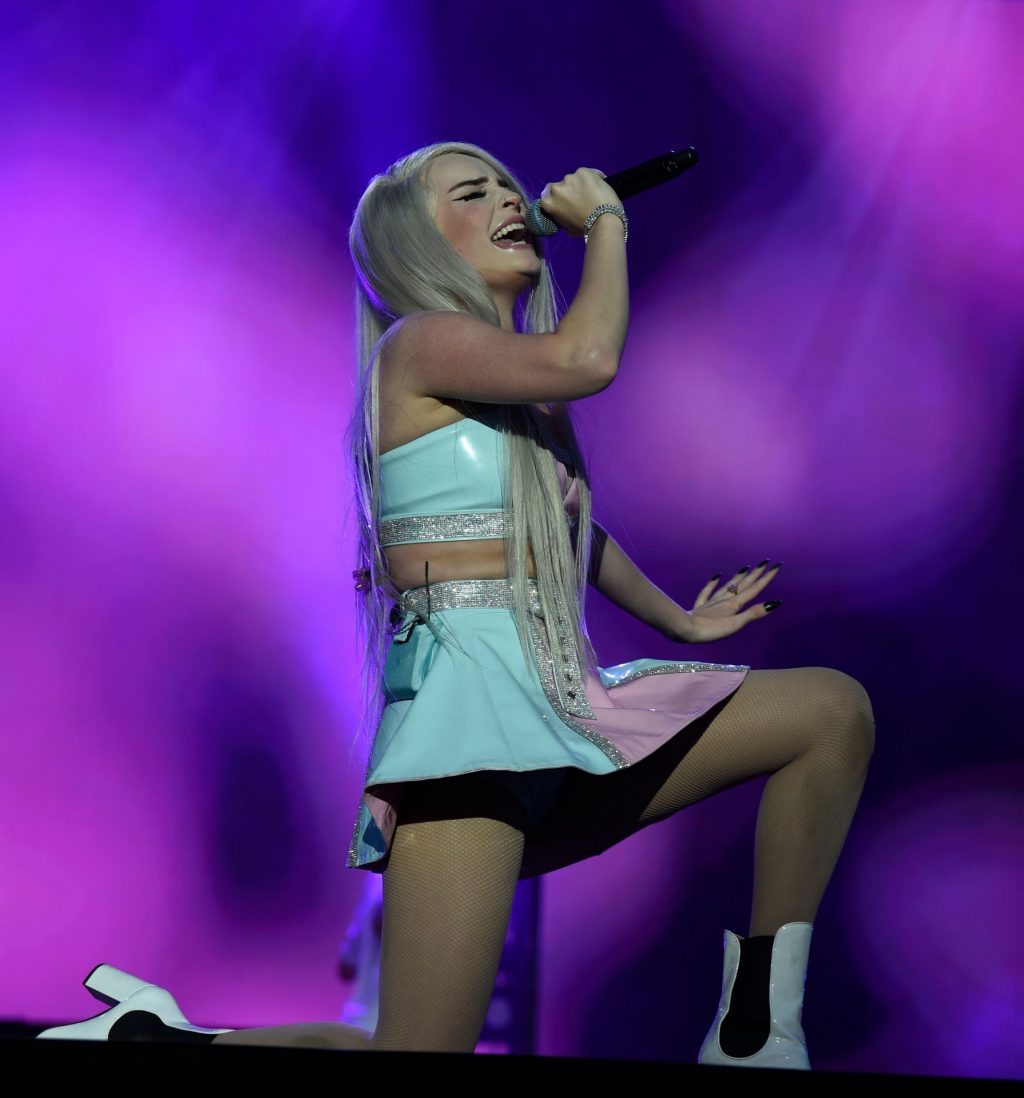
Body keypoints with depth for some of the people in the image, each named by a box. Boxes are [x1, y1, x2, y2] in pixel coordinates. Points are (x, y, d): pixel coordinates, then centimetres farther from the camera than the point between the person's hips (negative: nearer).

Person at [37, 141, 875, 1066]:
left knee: (835, 711, 1)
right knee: (424, 1054, -20)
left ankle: (755, 1034, 2)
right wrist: (605, 220, -4)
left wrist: (680, 621, 44)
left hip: (571, 714, 9)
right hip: (470, 708, -9)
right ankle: (157, 1038, 3)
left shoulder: (521, 391, 22)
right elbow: (591, 358, -21)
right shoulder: (420, 342, -3)